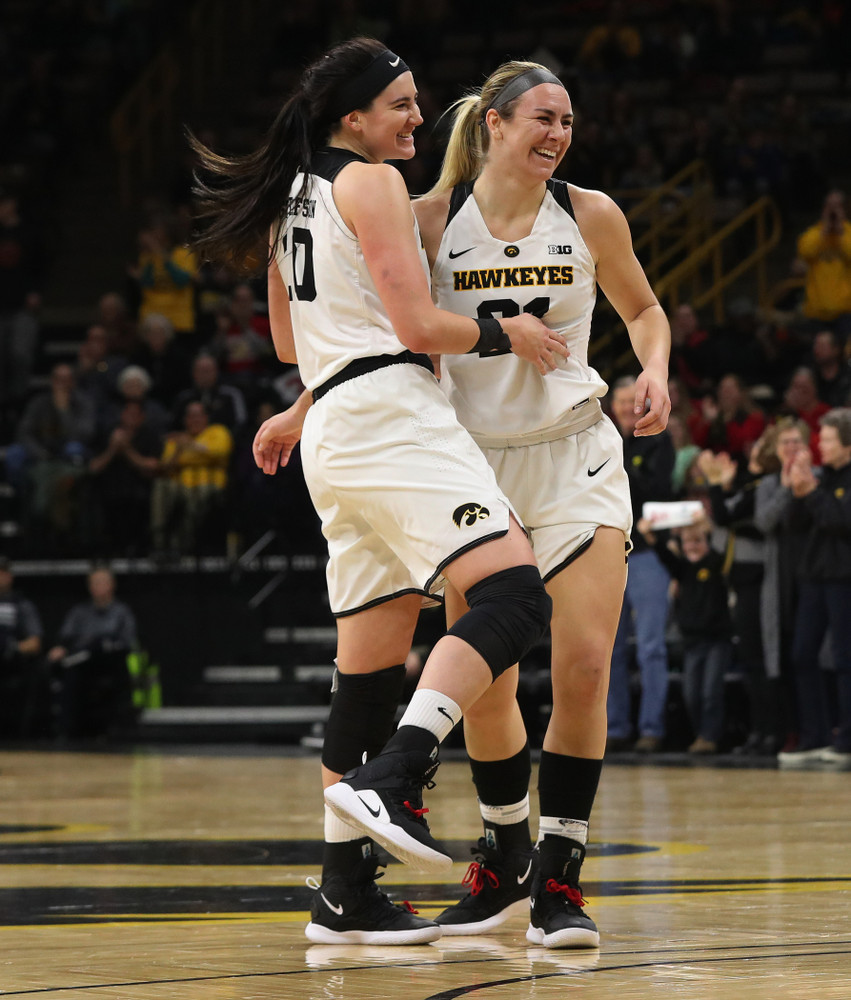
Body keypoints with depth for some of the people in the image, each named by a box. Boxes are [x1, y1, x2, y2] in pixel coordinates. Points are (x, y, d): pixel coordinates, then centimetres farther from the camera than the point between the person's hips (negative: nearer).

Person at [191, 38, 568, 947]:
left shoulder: (291, 195, 24)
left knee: (370, 665, 9)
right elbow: (417, 326, -10)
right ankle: (390, 783, -37)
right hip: (391, 417, -9)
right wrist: (505, 335, 3)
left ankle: (344, 894, 8)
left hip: (336, 432, 9)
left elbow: (292, 340, 35)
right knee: (514, 593, -21)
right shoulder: (372, 183, -3)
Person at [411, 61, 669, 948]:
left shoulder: (590, 216, -2)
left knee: (584, 665, -12)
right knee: (484, 683, 2)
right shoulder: (432, 219, -5)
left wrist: (654, 372, -4)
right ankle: (503, 864, 24)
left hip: (575, 455, 0)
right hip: (474, 460, 0)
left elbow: (643, 310, 15)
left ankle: (556, 879, -3)